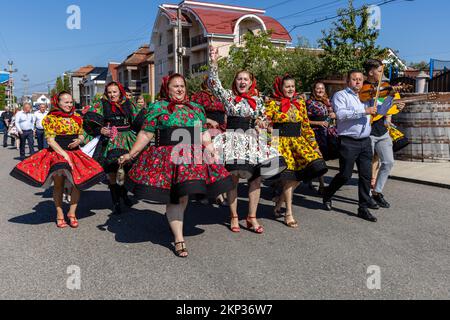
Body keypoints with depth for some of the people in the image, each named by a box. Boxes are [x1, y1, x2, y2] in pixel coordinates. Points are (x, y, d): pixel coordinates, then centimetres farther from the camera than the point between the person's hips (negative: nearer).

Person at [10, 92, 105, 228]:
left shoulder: (77, 118, 12)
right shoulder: (51, 118, -2)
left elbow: (81, 135, 20)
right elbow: (50, 140, -8)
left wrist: (79, 141, -4)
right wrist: (64, 155, -16)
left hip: (75, 153, 4)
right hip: (56, 153, -4)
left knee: (78, 183, -6)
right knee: (58, 183, -8)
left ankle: (72, 212, 8)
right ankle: (60, 214, 3)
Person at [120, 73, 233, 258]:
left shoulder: (196, 109, 16)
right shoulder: (157, 107, 4)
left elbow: (204, 135, 16)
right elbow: (145, 135, 2)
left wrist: (212, 152, 3)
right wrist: (130, 155, -2)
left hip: (192, 158, 4)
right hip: (167, 159, -4)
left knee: (183, 194, 5)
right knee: (174, 197, -3)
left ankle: (175, 223, 31)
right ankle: (179, 239, 5)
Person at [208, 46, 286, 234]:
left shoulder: (257, 100, 10)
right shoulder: (228, 96, 4)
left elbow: (265, 120, 18)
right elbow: (214, 84, -7)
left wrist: (260, 123, -3)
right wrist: (214, 63, -13)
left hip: (253, 141, 3)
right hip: (233, 139, -2)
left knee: (256, 179, 0)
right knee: (233, 179, -1)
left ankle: (252, 218, 11)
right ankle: (234, 217, 12)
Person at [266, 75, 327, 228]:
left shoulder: (300, 103, 14)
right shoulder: (272, 103, 0)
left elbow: (306, 125, 16)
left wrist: (313, 143, 12)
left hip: (298, 141, 5)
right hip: (281, 142, -5)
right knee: (289, 174, -11)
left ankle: (280, 203, 12)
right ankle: (288, 214, 1)